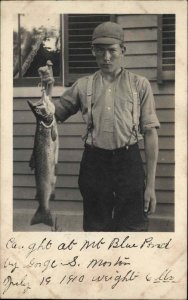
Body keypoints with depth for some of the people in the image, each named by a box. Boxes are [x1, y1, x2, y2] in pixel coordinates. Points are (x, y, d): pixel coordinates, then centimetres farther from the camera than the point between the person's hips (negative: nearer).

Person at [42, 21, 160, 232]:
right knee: (95, 228, 11)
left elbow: (150, 133, 1)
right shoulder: (83, 86, 8)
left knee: (134, 227, 0)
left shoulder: (139, 85, 3)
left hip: (128, 162, -1)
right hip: (94, 163, 2)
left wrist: (151, 183, -4)